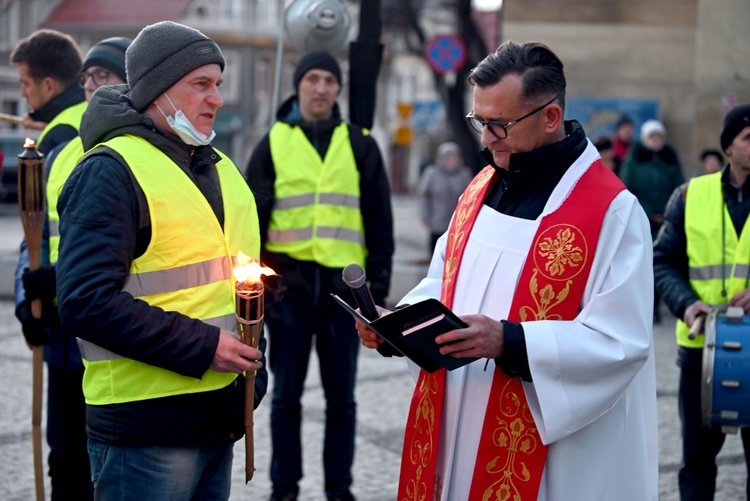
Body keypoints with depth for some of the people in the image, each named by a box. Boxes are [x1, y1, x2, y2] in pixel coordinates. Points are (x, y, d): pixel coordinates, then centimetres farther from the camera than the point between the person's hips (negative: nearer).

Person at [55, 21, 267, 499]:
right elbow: (87, 302, -20)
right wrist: (201, 347, -19)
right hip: (145, 430, -8)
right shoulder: (110, 171, -10)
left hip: (219, 421, 8)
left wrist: (252, 369, 14)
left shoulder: (220, 169, 16)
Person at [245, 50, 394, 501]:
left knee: (341, 396, 8)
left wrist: (378, 287, 0)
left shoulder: (360, 145, 7)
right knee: (287, 395, 6)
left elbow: (380, 222, 6)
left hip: (344, 284, 0)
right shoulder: (273, 144, 6)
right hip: (288, 282, 0)